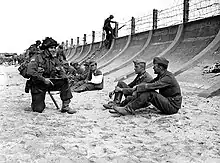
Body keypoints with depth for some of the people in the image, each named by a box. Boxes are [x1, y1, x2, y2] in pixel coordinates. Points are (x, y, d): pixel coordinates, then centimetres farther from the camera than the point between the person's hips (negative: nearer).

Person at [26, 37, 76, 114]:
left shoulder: (55, 60, 4)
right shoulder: (37, 58, -12)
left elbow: (62, 72, 7)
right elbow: (30, 71, -24)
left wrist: (64, 77, -17)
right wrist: (43, 79, -29)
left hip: (50, 83, 5)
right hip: (38, 85, -4)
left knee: (64, 82, -20)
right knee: (39, 109, -11)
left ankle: (65, 106, -14)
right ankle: (36, 102, 27)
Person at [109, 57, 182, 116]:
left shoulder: (168, 77, -20)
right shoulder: (161, 76, 11)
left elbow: (152, 86, -28)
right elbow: (150, 83, 6)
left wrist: (136, 89, -21)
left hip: (172, 106, -9)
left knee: (149, 93, -24)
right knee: (144, 92, -4)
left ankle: (128, 109, -22)